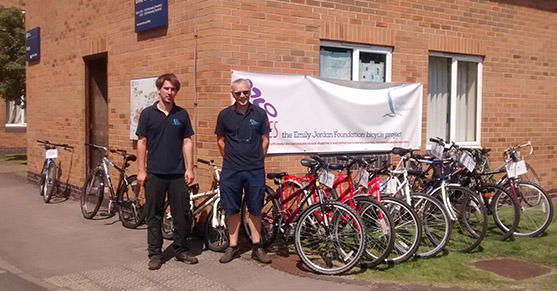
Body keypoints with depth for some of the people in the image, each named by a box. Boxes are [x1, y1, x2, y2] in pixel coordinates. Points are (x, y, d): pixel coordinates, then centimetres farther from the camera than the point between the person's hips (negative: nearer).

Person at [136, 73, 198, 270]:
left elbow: (187, 142, 8)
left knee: (181, 214, 6)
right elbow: (142, 142, 3)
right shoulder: (148, 113, 2)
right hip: (155, 173, -1)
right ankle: (155, 254, 14)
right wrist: (141, 170, -2)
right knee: (154, 215, 5)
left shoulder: (182, 114, 7)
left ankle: (181, 250, 20)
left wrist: (189, 168, 1)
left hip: (177, 173, 2)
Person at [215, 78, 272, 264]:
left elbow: (265, 140, 10)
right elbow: (220, 140, 12)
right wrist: (231, 159, 10)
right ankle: (233, 247, 17)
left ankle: (257, 247, 16)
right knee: (232, 210, 6)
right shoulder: (225, 115, 3)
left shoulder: (260, 114, 4)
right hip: (231, 171, 0)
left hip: (255, 170, 0)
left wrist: (258, 161, 8)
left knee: (255, 210, 6)